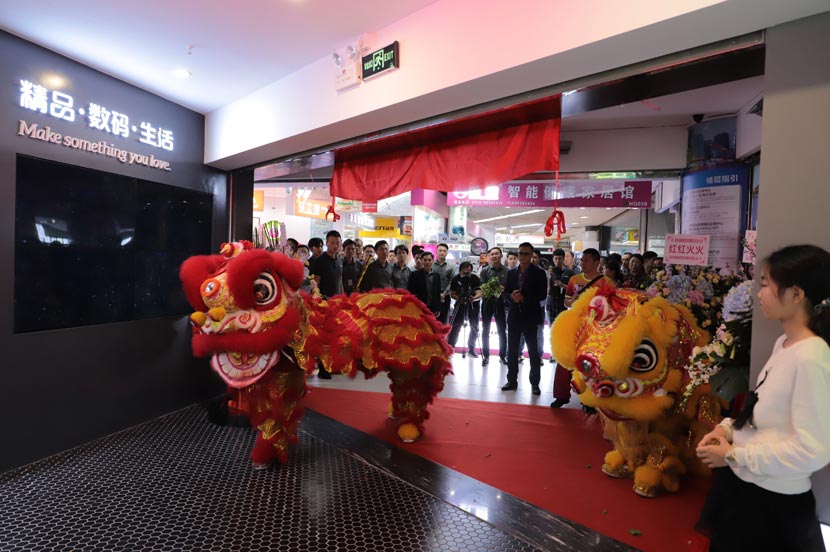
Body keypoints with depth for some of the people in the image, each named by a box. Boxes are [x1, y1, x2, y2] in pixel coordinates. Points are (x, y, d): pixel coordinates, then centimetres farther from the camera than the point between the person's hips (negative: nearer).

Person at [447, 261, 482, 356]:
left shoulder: (476, 279, -19)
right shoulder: (455, 279, -13)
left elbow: (479, 294, -26)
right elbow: (452, 294, -11)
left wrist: (474, 298, -48)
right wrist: (459, 298, -31)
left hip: (473, 305, 0)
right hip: (460, 304, 0)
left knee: (474, 328, 4)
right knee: (455, 326, -7)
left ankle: (471, 349, 19)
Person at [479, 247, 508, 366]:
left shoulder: (507, 271, -2)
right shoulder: (485, 271, 0)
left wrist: (503, 290, -19)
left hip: (501, 302, -1)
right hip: (487, 302, 1)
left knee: (502, 330, 8)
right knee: (485, 330, 6)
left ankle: (503, 356, 19)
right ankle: (485, 356, 16)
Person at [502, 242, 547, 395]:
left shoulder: (539, 273, -3)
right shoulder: (511, 273, 10)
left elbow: (542, 295, -10)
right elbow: (506, 292, 8)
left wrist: (524, 298, -20)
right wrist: (512, 297, -14)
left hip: (530, 316, -4)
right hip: (514, 316, 4)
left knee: (533, 351, 2)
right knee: (512, 350, 9)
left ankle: (535, 383, 12)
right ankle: (512, 380, 20)